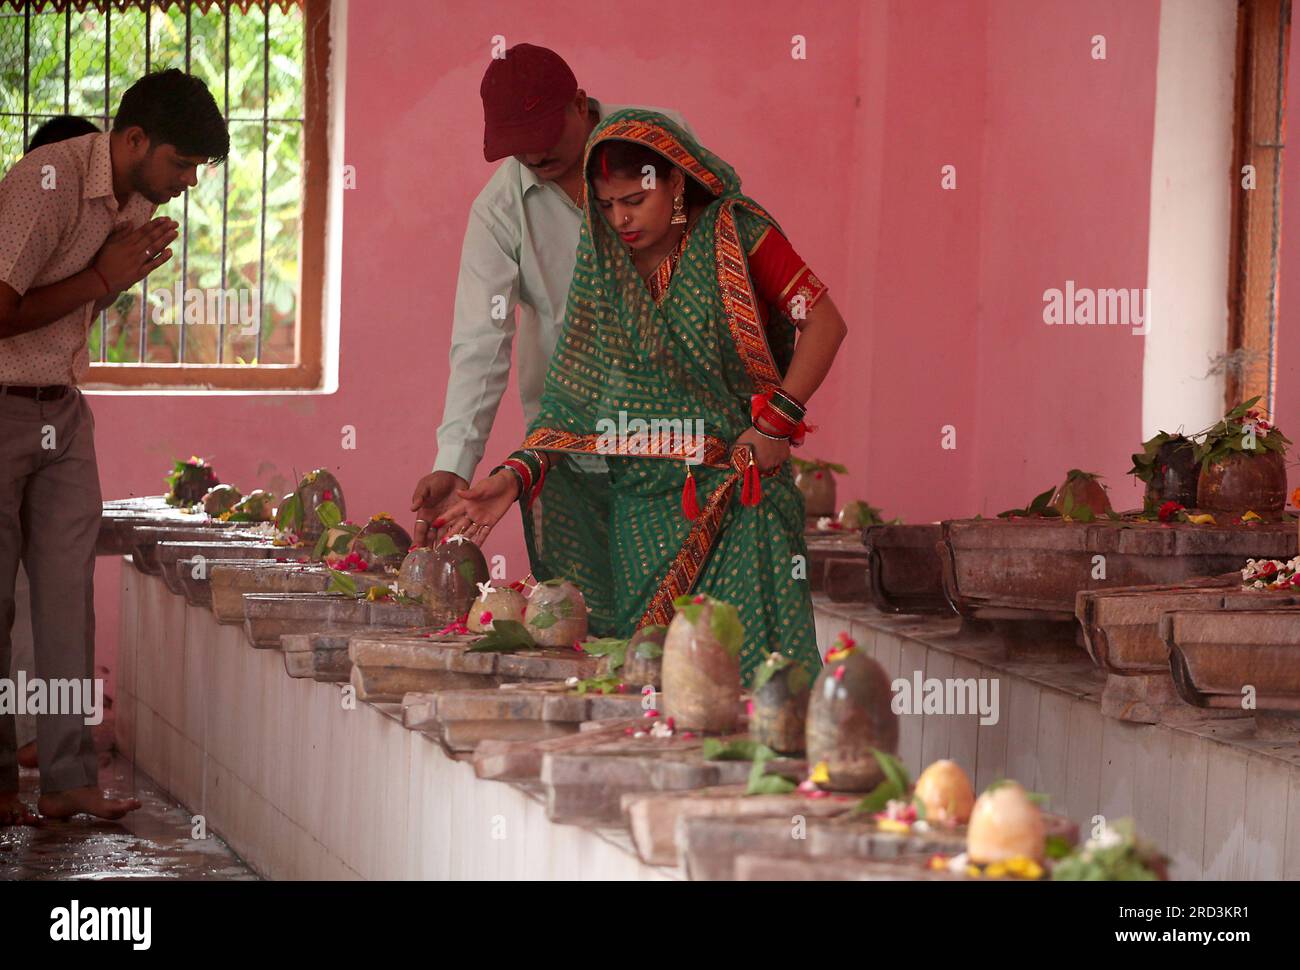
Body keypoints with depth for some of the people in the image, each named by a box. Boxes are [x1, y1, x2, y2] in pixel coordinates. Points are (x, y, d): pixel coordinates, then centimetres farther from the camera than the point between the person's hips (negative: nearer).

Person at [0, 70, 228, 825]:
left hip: (63, 413, 8)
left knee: (69, 592, 3)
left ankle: (70, 778, 4)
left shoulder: (138, 200, 7)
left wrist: (131, 272, -2)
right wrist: (101, 278, -17)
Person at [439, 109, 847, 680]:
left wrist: (776, 421, -12)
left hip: (732, 499, -3)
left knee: (742, 662, -11)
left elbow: (823, 321, -3)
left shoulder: (734, 233, -2)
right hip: (638, 514, 4)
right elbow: (572, 399, 5)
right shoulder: (602, 269, 9)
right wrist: (515, 475, -9)